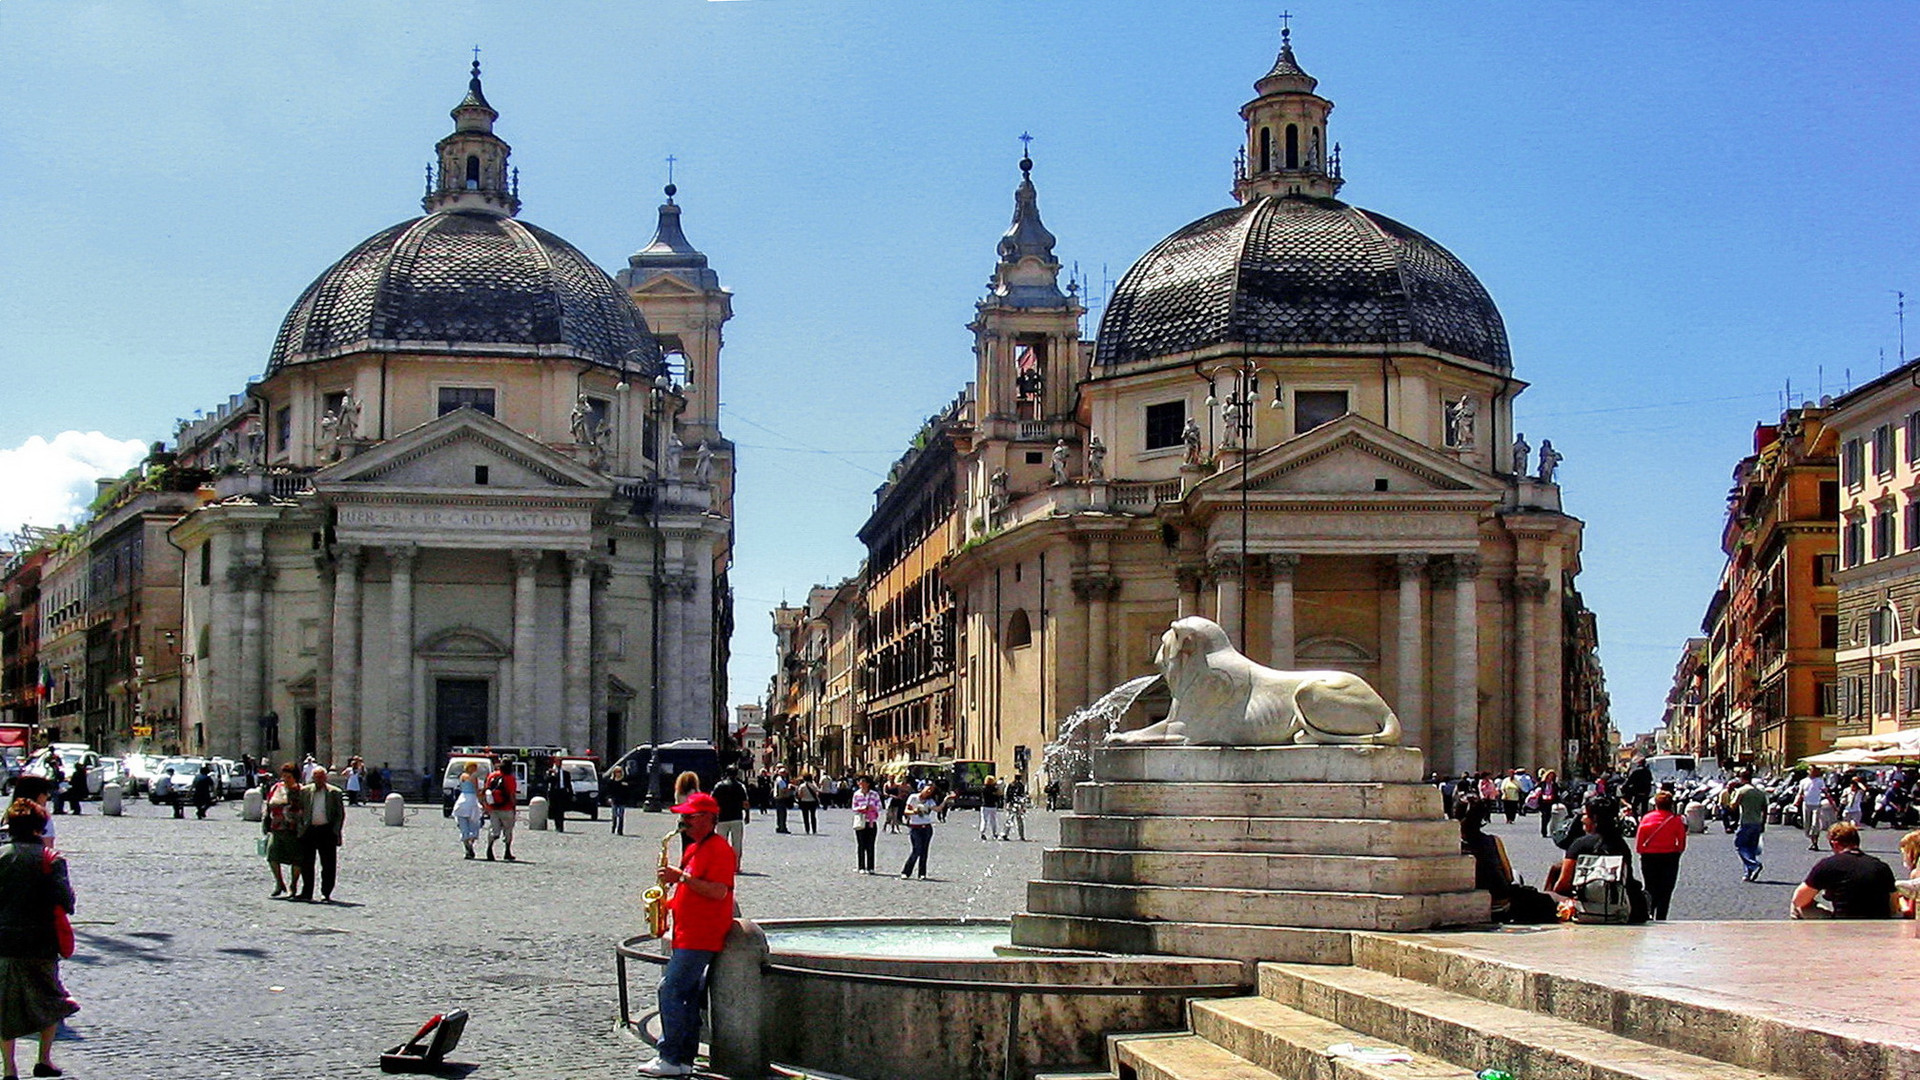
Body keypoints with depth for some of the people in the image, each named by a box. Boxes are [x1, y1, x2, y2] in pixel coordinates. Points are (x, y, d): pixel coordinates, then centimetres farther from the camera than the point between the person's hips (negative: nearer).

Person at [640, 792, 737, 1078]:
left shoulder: (719, 849, -12)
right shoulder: (694, 848, 19)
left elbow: (718, 891, -23)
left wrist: (681, 877, -21)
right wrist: (668, 902, 10)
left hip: (701, 938, -10)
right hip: (686, 934, 10)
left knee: (670, 991, -12)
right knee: (687, 995, 9)